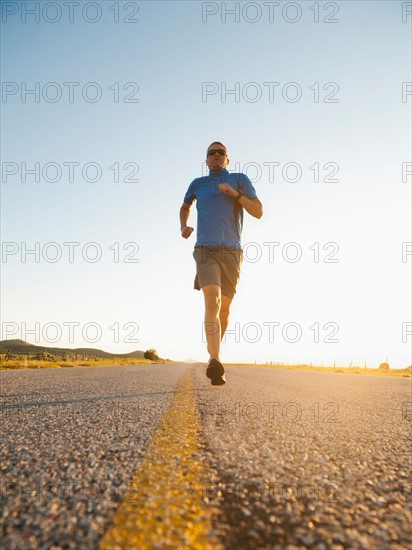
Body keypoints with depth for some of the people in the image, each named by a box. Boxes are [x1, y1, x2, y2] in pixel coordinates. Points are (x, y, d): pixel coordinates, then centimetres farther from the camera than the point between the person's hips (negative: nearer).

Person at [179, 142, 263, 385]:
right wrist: (184, 227, 13)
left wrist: (235, 194, -11)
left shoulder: (240, 179, 11)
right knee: (212, 300, -24)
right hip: (206, 251, -1)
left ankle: (214, 354, 32)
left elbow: (258, 212, 3)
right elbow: (185, 207, 34)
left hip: (232, 252, 1)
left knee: (224, 308, 9)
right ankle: (216, 361, -35)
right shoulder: (197, 184, 16)